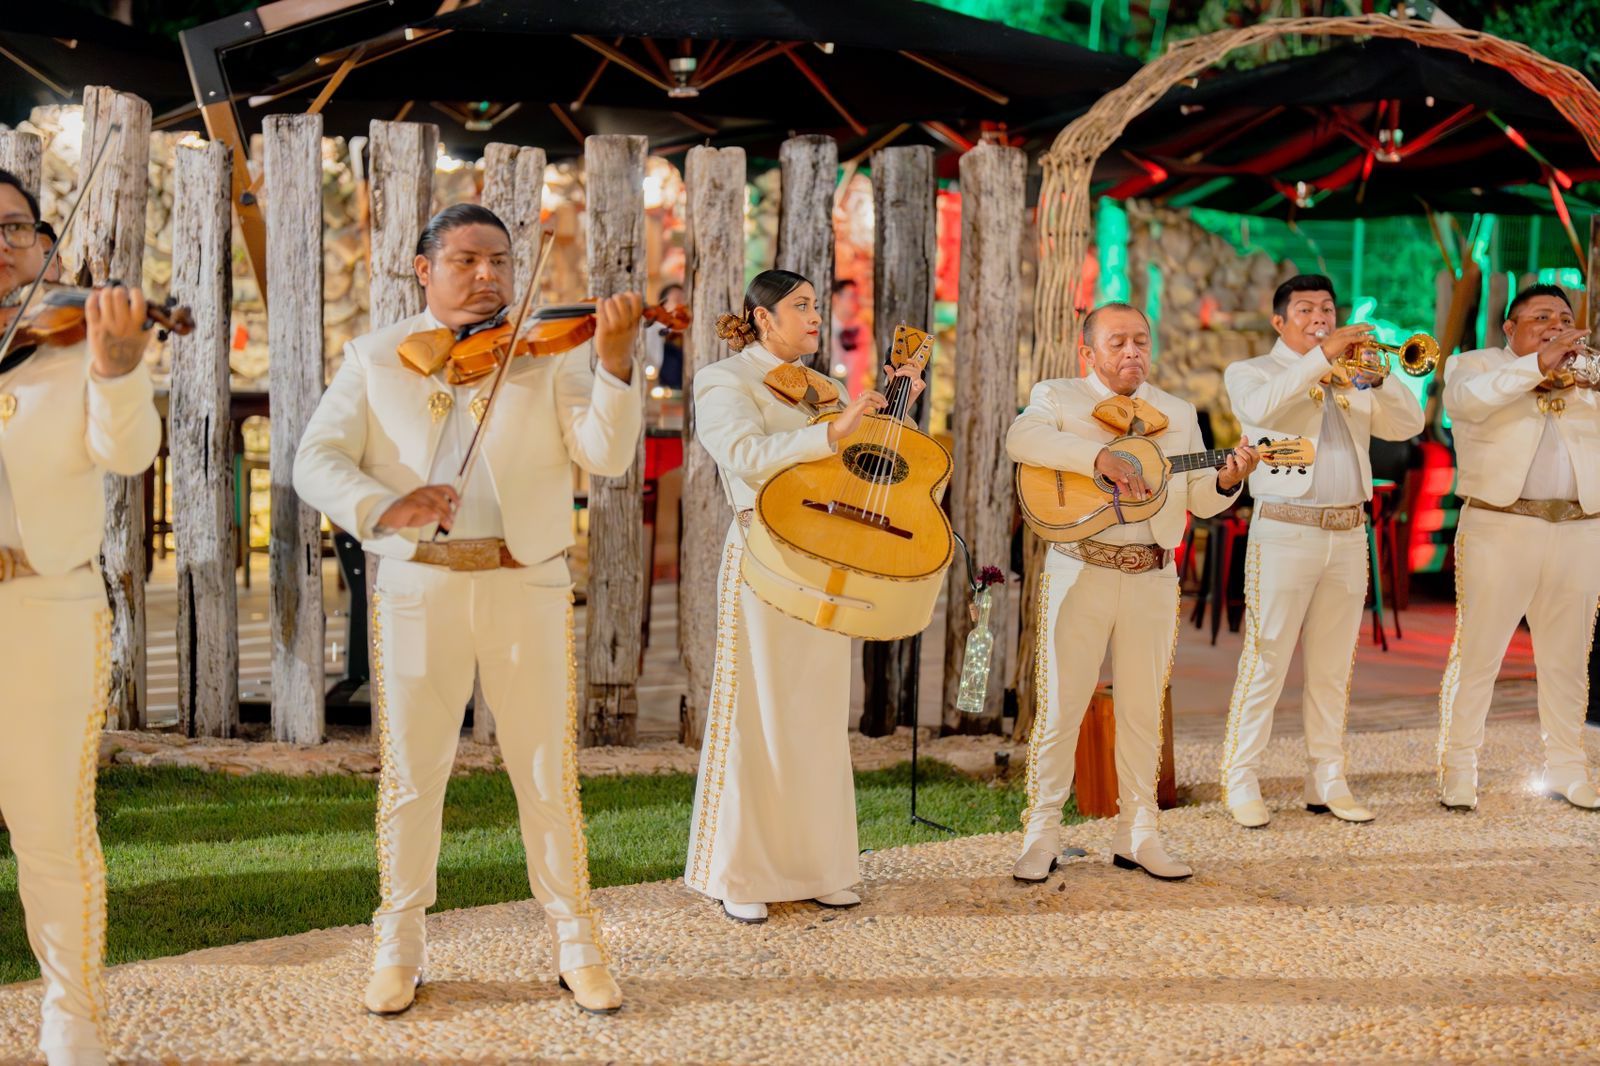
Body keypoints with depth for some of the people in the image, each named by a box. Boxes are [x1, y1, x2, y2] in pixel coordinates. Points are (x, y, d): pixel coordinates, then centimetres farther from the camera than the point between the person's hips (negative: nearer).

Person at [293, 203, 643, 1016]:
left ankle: (576, 946, 18)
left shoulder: (553, 350, 5)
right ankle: (399, 948, 23)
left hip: (525, 583, 0)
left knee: (548, 774, 4)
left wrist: (615, 361, -25)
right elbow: (316, 461, -2)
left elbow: (605, 455, -8)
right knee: (410, 772, 7)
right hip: (416, 584, 1)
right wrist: (382, 506, -22)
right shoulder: (375, 357, 8)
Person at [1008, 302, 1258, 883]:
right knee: (1059, 708, -1)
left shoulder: (1178, 414, 15)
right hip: (1079, 571, -3)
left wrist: (1228, 479, -9)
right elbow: (1021, 439, -19)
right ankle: (1040, 836, 9)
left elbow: (1199, 501, 13)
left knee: (1143, 709, 8)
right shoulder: (1057, 397, 4)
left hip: (1152, 578, 4)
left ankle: (1136, 836, 18)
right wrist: (1100, 456, -27)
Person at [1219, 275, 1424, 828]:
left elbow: (1407, 424, 6)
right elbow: (1261, 408, -19)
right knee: (1266, 663, -6)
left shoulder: (1352, 376, 18)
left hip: (1349, 535, 5)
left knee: (1333, 668, 8)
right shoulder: (1251, 372, 5)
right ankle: (1240, 783, 0)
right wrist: (1320, 357, -21)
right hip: (1286, 534, -5)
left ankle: (1327, 782, 15)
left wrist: (1375, 378, -10)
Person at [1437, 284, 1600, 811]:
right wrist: (1539, 365, -18)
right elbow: (1467, 401, -14)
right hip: (1500, 527, -4)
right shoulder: (1475, 364, 9)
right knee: (1476, 653, -5)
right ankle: (1458, 769, 2)